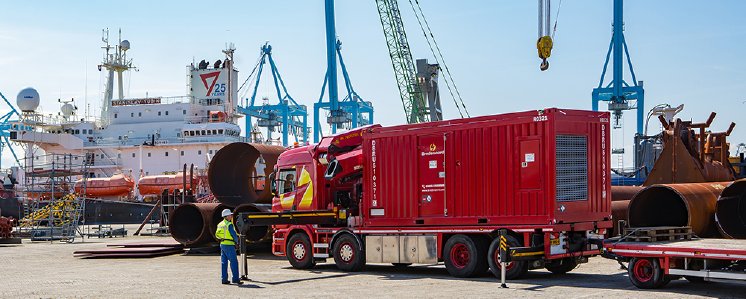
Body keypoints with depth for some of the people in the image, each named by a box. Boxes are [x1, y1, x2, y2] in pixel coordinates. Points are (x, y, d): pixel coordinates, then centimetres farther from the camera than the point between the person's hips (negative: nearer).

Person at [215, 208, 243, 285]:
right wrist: (236, 240, 5)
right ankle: (235, 279, -5)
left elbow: (217, 235, 16)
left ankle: (224, 279, 10)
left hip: (222, 244, 8)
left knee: (224, 262, 9)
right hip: (229, 245, -8)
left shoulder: (220, 224, 11)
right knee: (234, 262, -4)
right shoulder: (229, 224, -14)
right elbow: (233, 234, -12)